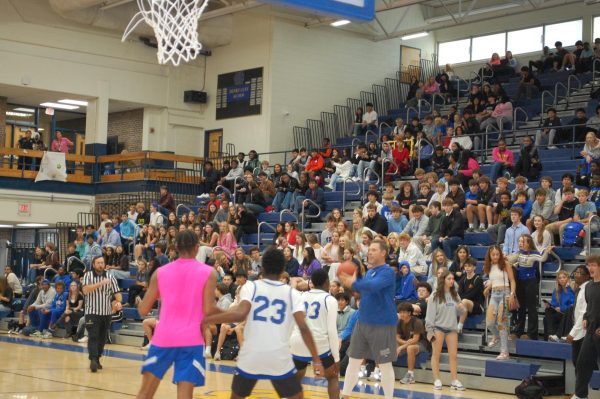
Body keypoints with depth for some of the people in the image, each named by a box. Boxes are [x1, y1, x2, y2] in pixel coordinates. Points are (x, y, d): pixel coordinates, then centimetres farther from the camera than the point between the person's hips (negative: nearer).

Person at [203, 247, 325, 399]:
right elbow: (303, 328, -5)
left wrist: (205, 320, -6)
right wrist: (316, 360, -2)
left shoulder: (250, 287, 2)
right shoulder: (292, 293, 5)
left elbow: (240, 314, -15)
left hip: (251, 356, 0)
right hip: (280, 358, 0)